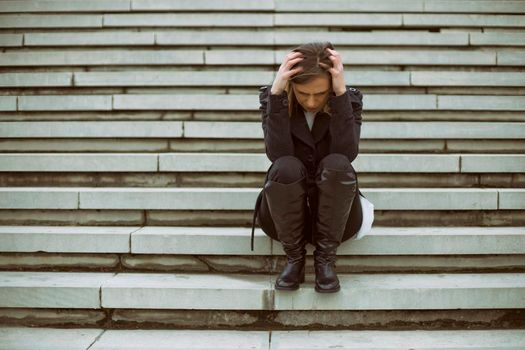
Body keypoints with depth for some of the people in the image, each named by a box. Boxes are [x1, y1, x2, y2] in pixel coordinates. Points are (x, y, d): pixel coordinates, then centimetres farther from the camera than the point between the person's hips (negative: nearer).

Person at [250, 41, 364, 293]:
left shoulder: (349, 99, -7)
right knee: (286, 167, -32)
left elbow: (347, 154, -24)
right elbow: (278, 154, -24)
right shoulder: (272, 99, -8)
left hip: (335, 216, 0)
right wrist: (277, 92, -31)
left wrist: (341, 93, -30)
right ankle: (294, 257, -13)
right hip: (283, 216, 0)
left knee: (336, 164, -31)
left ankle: (326, 259, -17)